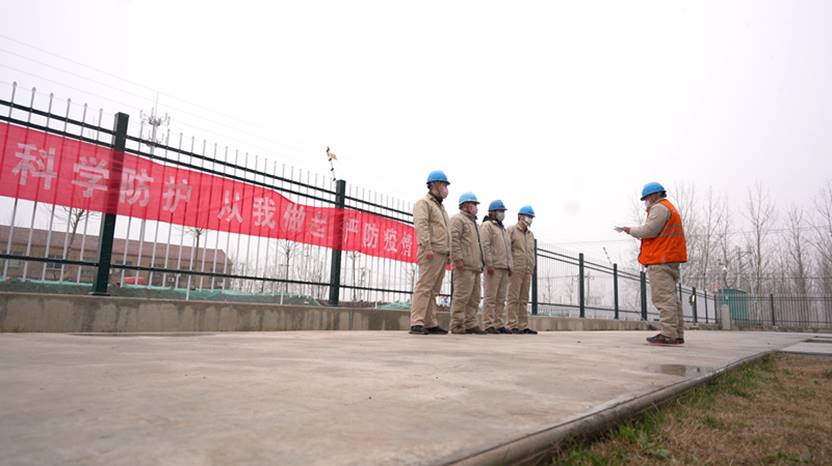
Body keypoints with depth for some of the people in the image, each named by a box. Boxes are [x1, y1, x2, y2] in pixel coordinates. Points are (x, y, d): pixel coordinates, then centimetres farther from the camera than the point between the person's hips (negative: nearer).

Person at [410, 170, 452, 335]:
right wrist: (427, 247, -25)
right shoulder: (424, 203, -1)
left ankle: (431, 324, 9)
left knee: (433, 291, 7)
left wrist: (449, 253, 19)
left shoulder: (441, 207, 27)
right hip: (431, 253, -9)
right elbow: (421, 225, -16)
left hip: (442, 254, 9)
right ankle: (417, 324, -14)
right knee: (423, 287, -13)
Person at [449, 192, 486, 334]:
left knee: (474, 297, 7)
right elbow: (454, 240, -14)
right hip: (464, 265, -9)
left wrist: (480, 263, 21)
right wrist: (458, 259, -22)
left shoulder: (472, 222, 29)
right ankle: (457, 325, -8)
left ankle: (470, 324, 10)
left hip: (475, 266, 10)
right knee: (462, 295, -11)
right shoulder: (458, 219, -1)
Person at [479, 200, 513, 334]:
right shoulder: (487, 226, -1)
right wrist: (489, 264, -19)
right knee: (491, 298, -7)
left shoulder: (503, 229, 25)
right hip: (493, 267, -8)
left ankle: (500, 324, 10)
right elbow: (485, 246, -12)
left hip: (504, 269, 8)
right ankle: (488, 325, -4)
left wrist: (510, 266, 16)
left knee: (501, 299, 7)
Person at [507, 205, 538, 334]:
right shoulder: (511, 230, 0)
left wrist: (532, 269, 14)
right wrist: (509, 266, -16)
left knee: (524, 299, 6)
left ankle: (523, 326, 8)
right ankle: (513, 326, -6)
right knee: (513, 298, -7)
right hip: (515, 270, -7)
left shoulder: (530, 234, 22)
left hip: (527, 271, 7)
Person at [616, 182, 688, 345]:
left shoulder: (659, 207, -7)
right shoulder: (670, 208, 27)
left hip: (660, 261, -11)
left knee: (663, 297, -13)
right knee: (671, 297, 10)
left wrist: (630, 230, -2)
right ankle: (677, 335, 11)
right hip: (670, 260, 11)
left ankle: (669, 335, -15)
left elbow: (648, 230, -17)